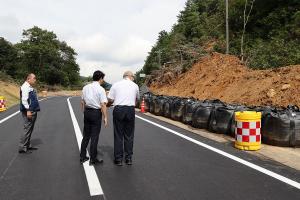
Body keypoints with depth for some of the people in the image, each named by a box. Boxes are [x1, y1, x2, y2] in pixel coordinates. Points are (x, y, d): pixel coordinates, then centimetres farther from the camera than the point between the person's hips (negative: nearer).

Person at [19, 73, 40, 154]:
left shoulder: (30, 87, 19)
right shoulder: (25, 87, -12)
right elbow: (24, 99, -21)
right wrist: (28, 110, -25)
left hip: (33, 111, 10)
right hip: (29, 112, -10)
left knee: (30, 129, 15)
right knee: (27, 129, -7)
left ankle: (28, 145, 24)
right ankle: (22, 147, 0)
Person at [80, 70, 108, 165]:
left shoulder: (85, 87, 8)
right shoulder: (100, 89, -12)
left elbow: (82, 102, 13)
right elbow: (103, 105, -17)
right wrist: (105, 117, -13)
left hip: (87, 112, 6)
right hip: (96, 112, -6)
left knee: (86, 135, 16)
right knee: (94, 136, 3)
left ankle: (82, 157, 25)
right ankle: (93, 159, 13)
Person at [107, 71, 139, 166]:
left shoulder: (116, 84, 4)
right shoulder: (135, 86, 7)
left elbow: (110, 100, 1)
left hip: (118, 109, 0)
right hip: (131, 110, 1)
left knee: (118, 135, 7)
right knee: (129, 135, 11)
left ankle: (118, 159, 13)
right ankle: (129, 158, 17)